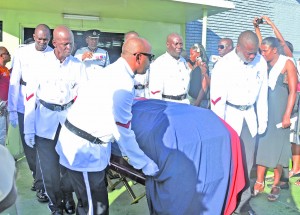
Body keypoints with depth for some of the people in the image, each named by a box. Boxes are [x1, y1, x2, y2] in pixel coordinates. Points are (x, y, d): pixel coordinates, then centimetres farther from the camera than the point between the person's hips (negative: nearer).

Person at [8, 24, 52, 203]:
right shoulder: (22, 53, 0)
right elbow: (14, 82, 0)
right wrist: (12, 109, -4)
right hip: (24, 106, 3)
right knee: (28, 144, 14)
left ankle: (41, 185, 8)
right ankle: (37, 176, 35)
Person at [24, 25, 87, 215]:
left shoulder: (78, 65, -2)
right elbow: (31, 96, -4)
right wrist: (29, 129, -5)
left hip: (70, 120, 1)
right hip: (45, 122, -1)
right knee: (49, 166, 7)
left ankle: (67, 195, 39)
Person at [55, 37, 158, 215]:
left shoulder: (116, 72, 8)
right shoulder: (122, 82, -23)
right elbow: (122, 132, -18)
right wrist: (144, 164, -7)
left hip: (87, 143, 9)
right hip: (84, 147, -9)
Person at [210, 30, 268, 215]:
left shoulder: (261, 62, -2)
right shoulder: (224, 65, -16)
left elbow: (262, 93, 7)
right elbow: (217, 99, -15)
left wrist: (263, 120, 9)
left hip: (249, 115, 5)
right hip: (229, 115, -4)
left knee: (247, 162, 11)